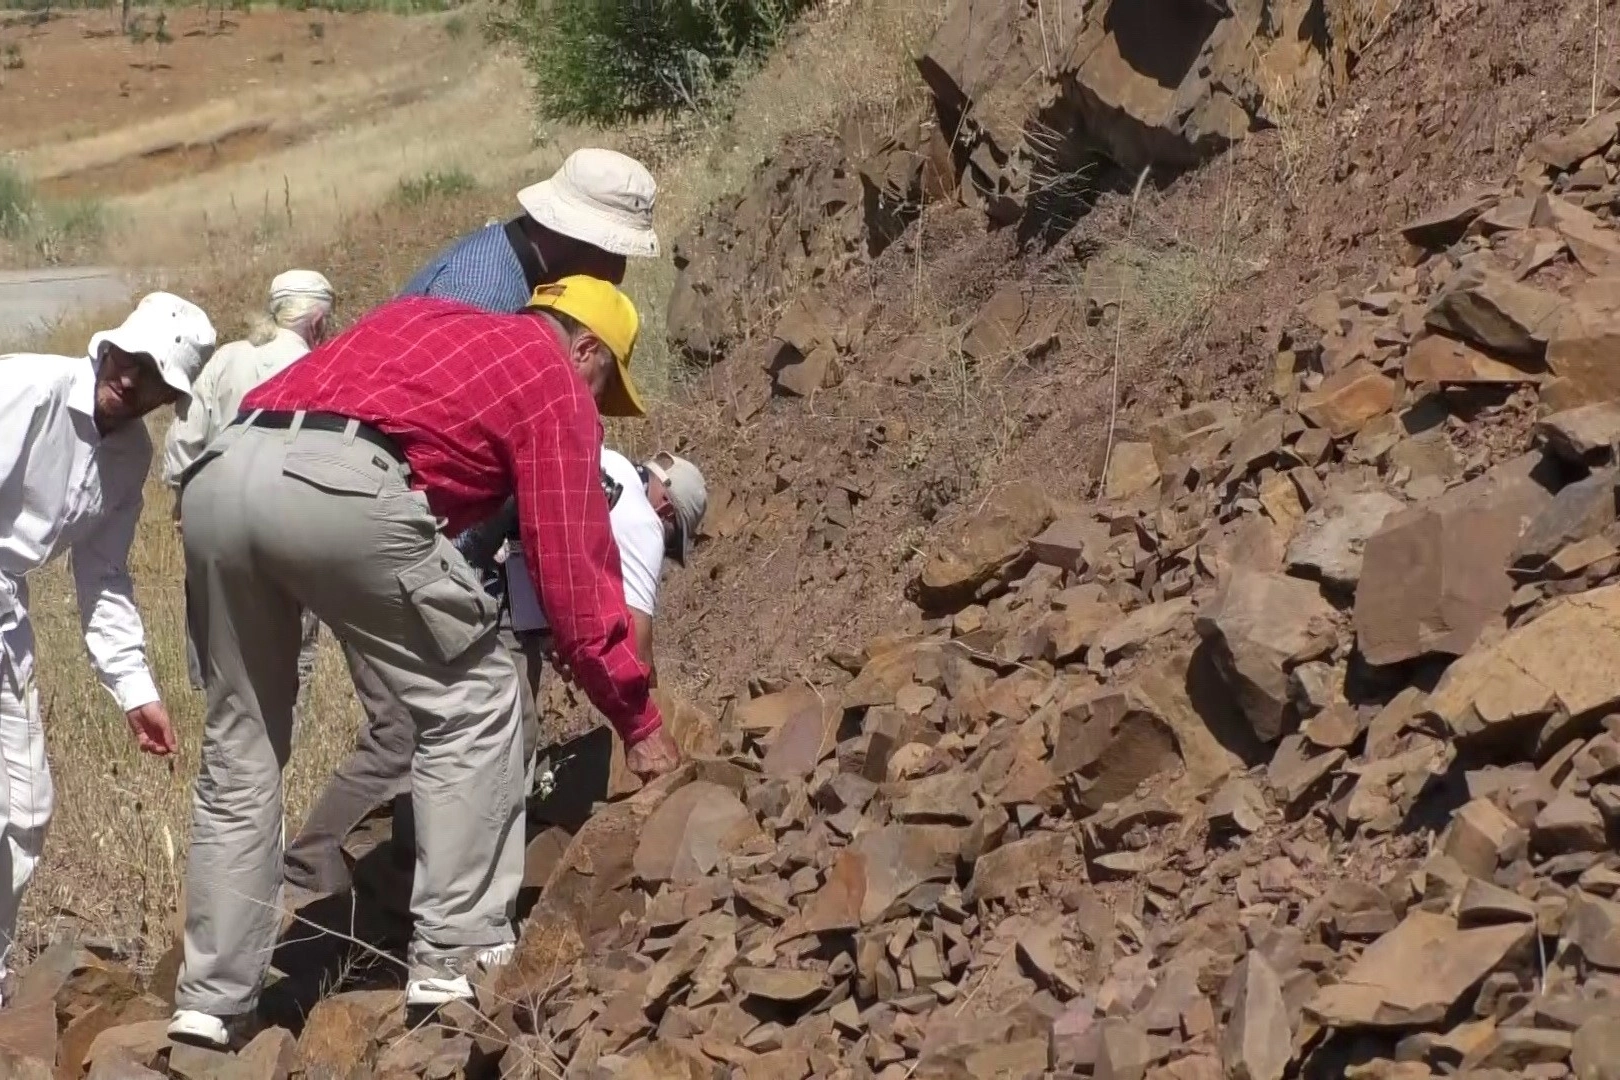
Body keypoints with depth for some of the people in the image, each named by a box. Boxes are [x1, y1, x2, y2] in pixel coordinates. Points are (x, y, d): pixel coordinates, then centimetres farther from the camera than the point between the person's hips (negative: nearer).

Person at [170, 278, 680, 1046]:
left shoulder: (424, 317, 36)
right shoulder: (556, 381, 18)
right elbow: (574, 575, 14)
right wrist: (637, 719, 23)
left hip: (217, 472, 7)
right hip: (337, 486, -7)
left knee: (239, 753, 19)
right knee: (471, 704, 13)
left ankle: (211, 1005, 20)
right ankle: (456, 960, 10)